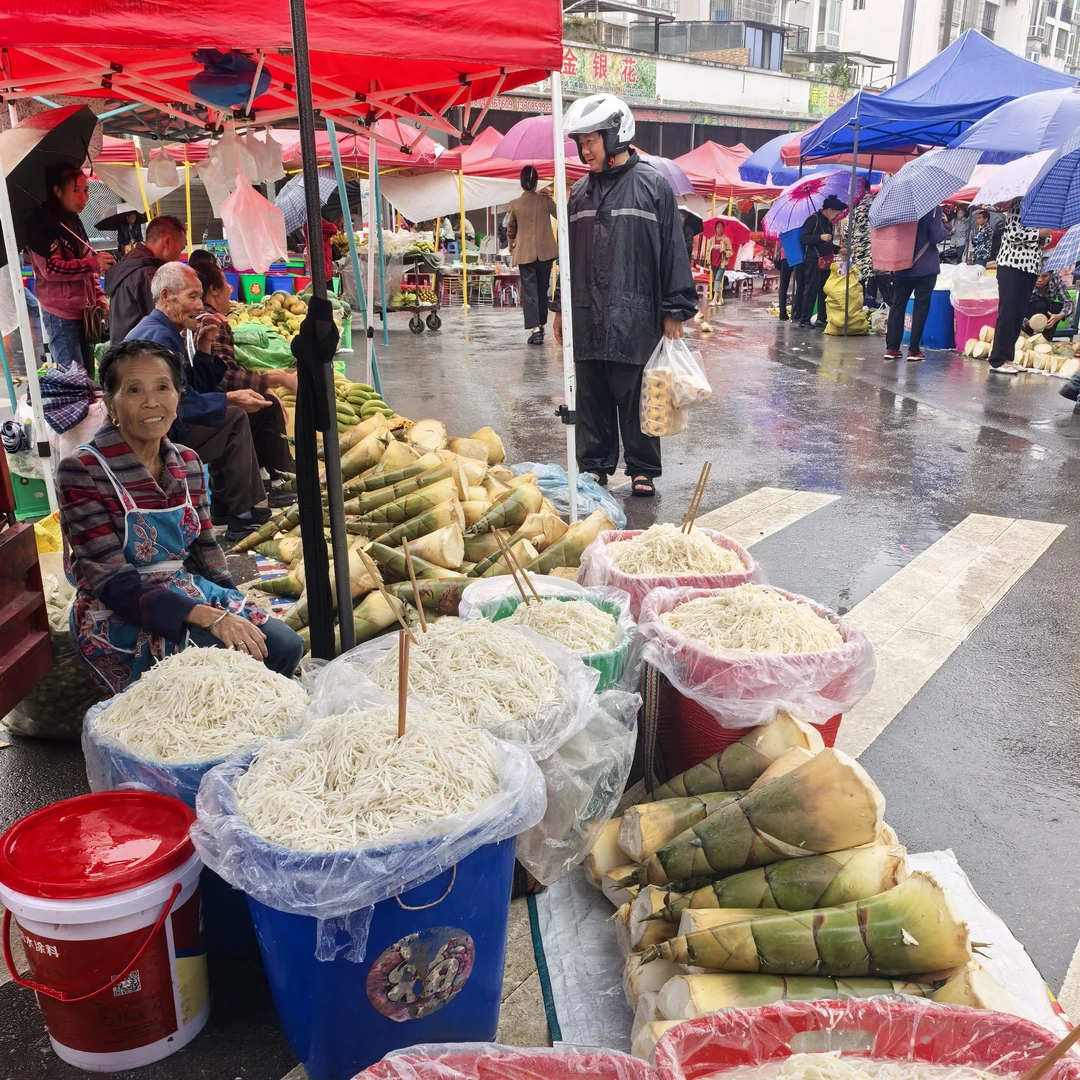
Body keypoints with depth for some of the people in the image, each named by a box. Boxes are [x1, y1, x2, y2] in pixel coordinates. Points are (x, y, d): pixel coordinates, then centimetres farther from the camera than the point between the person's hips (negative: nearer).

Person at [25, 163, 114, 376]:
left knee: (88, 376, 7)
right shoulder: (43, 223, -9)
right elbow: (50, 268, -18)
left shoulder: (73, 222, 17)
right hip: (61, 315, -8)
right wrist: (93, 263, -20)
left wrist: (99, 297, 12)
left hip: (83, 312, 8)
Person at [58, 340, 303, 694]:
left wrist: (234, 610, -7)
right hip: (119, 616, -6)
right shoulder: (82, 471, -15)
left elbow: (204, 549, 10)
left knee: (285, 646, -14)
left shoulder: (187, 463, 4)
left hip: (189, 591, 6)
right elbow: (112, 582, -20)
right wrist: (208, 616, -30)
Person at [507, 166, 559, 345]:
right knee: (542, 289, 14)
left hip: (524, 253, -1)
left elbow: (511, 230, 11)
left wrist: (511, 246, 27)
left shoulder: (515, 204, -1)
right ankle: (541, 325, 23)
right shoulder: (545, 200, -4)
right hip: (545, 251, 1)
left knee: (529, 290, -4)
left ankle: (534, 329, -16)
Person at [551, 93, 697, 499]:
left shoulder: (653, 185, -1)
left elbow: (673, 251, -4)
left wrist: (675, 311, -7)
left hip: (634, 319, -5)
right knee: (592, 399, 10)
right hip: (586, 317, 5)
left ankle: (642, 470, 15)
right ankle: (594, 466, 22)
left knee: (635, 398, 2)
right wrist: (562, 308, 17)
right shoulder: (581, 191, 14)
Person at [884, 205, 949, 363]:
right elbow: (936, 237, -14)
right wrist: (945, 225, 3)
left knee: (898, 304, 11)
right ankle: (913, 350, 0)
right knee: (921, 306, 3)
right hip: (926, 267, -4)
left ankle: (892, 347, 9)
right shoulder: (933, 207, -12)